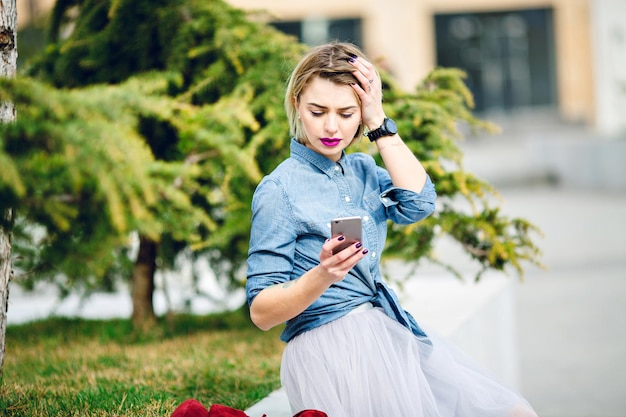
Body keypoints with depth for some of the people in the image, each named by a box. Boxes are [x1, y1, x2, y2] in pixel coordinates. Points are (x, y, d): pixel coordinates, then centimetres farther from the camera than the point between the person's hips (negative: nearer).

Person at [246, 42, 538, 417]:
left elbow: (418, 204, -8)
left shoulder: (362, 170, 12)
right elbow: (262, 312, -13)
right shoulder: (279, 189, -10)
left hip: (391, 332, 7)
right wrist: (321, 277, -31)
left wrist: (379, 122, -7)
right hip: (331, 350, -7)